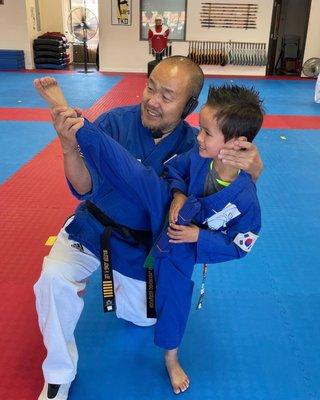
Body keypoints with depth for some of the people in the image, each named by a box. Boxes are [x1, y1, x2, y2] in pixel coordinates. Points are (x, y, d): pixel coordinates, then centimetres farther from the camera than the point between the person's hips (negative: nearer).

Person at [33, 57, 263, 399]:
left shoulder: (194, 145, -17)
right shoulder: (115, 122, -20)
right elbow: (84, 188, -22)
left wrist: (251, 168, -39)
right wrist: (70, 148, -43)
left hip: (143, 246, 2)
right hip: (92, 230, -1)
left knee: (142, 317, 15)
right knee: (56, 276, -28)